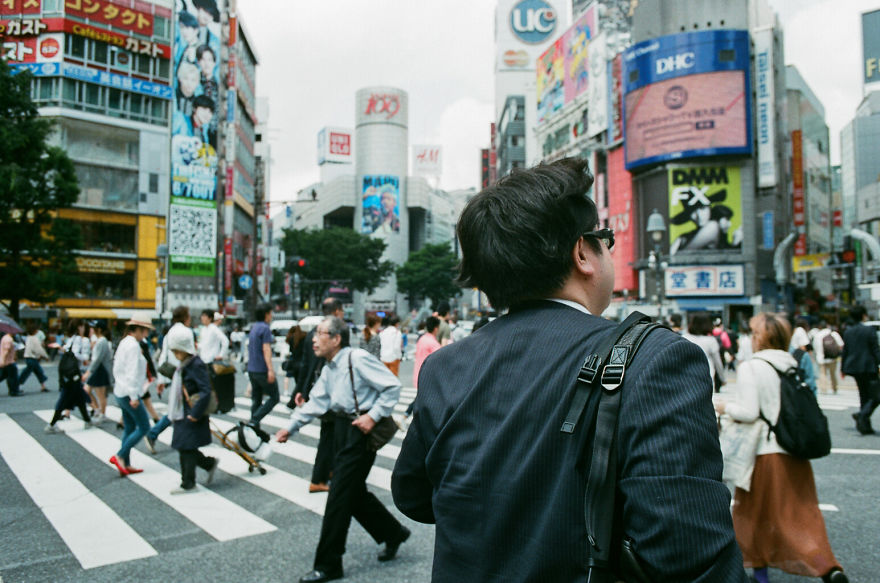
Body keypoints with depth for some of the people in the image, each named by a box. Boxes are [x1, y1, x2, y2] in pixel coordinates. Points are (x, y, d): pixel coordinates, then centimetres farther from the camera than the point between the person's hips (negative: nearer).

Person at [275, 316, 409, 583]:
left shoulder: (358, 359, -18)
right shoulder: (328, 369, 10)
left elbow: (393, 386, -17)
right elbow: (316, 402, 13)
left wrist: (373, 415, -20)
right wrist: (291, 427, 7)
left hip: (361, 430, -9)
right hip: (342, 427, 9)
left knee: (339, 496, -3)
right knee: (354, 492, 16)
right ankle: (393, 533, 37)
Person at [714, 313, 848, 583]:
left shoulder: (750, 367, -13)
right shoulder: (793, 365, 5)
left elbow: (749, 412, -18)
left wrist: (725, 407, -1)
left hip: (765, 451, -5)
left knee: (755, 510, 13)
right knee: (802, 511, 12)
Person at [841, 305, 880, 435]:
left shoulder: (848, 332, 8)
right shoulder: (869, 331, -10)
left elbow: (844, 351, 12)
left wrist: (843, 368, 18)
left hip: (854, 368, 7)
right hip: (868, 367, -7)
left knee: (864, 396, 14)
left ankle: (865, 426, 13)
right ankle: (862, 414, -25)